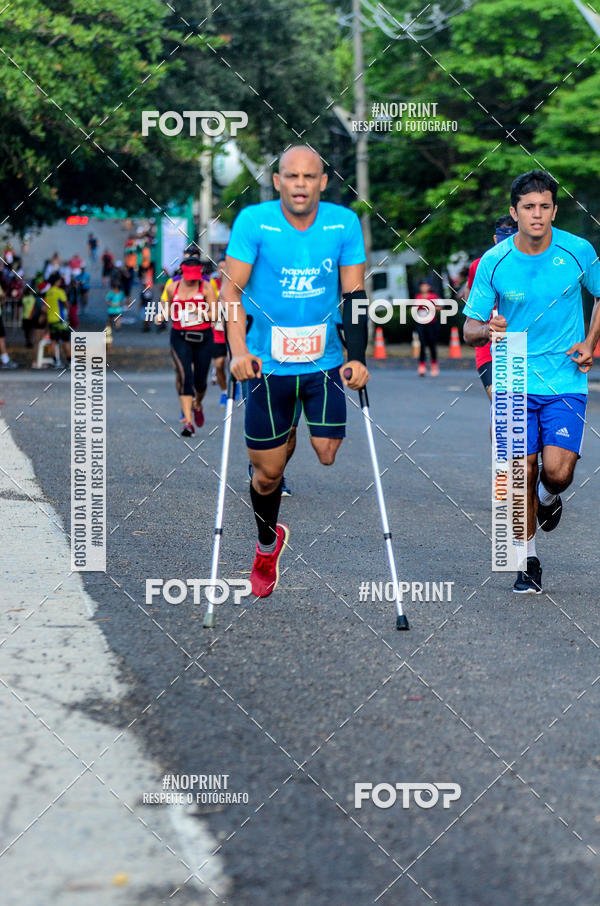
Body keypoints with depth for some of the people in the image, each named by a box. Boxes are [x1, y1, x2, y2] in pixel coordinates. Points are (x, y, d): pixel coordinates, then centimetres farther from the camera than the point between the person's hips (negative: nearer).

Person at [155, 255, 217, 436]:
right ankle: (188, 422, -15)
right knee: (184, 377, -13)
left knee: (200, 380, 6)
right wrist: (161, 315, 1)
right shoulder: (172, 288, 4)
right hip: (180, 337, 0)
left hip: (203, 337, 0)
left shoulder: (206, 287, -3)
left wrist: (198, 311, -20)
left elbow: (214, 314, -4)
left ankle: (198, 405, 42)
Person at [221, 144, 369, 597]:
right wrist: (239, 351, -21)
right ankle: (268, 543, 32)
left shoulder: (344, 223, -3)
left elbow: (354, 293, 0)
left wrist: (357, 358, -9)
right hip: (268, 363, -1)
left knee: (330, 454, -11)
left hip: (325, 361, 1)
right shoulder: (253, 221, -9)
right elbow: (231, 288, -10)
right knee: (268, 471, 3)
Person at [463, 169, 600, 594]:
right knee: (522, 473, -2)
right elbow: (470, 329, 1)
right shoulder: (493, 263, -5)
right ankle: (529, 561, 16)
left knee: (558, 471, -14)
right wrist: (487, 329, -22)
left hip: (566, 382, 0)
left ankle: (549, 497, 23)